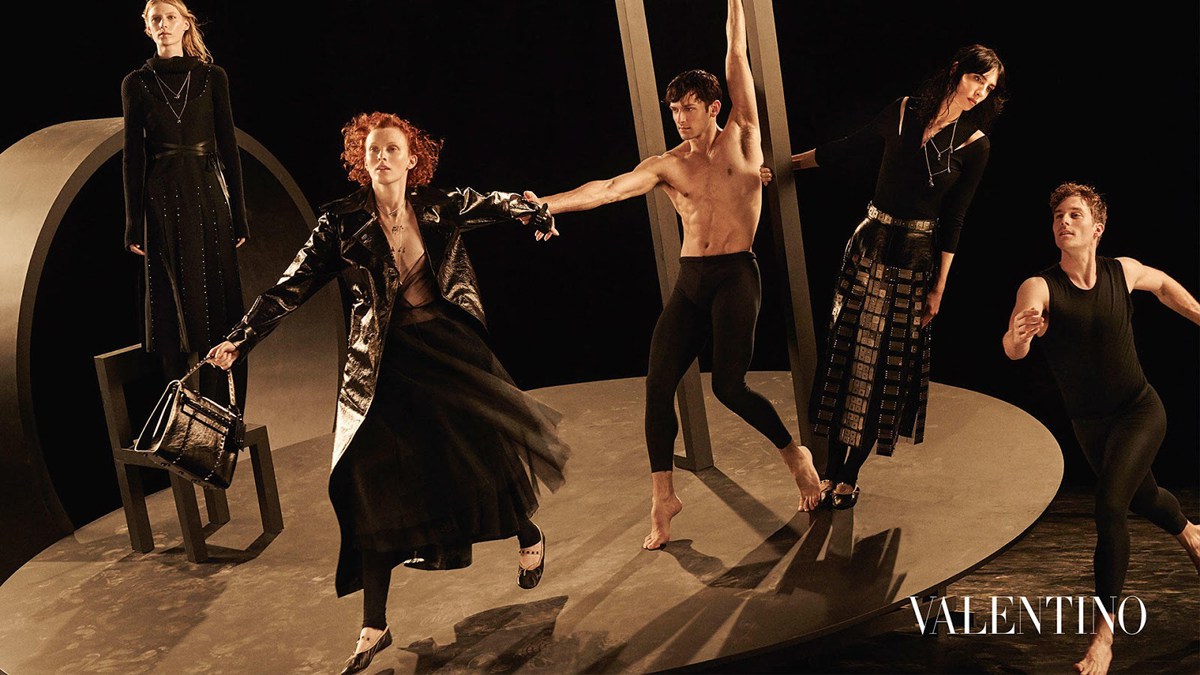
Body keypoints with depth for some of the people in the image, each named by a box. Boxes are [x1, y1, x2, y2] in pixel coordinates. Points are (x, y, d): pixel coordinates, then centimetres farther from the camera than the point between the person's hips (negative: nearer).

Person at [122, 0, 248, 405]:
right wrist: (134, 224, -2)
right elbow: (133, 155, 3)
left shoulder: (213, 77, 5)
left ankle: (225, 408, 8)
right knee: (171, 307, 2)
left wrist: (238, 216, 0)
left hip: (209, 198, 1)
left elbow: (228, 146, 4)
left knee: (218, 301, 1)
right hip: (163, 201, 0)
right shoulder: (136, 84, 5)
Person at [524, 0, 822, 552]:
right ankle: (662, 497, 5)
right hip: (689, 280, 4)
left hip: (736, 275, -4)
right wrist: (549, 203, -22)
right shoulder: (667, 165, 6)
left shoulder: (740, 138, 3)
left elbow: (737, 59, 0)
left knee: (729, 385, -14)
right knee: (658, 383, -6)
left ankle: (794, 454, 13)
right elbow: (610, 187, -9)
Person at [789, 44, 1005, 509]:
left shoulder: (974, 145, -4)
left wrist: (939, 288, -3)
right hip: (869, 244, 2)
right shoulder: (904, 112, 0)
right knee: (848, 351, 1)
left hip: (916, 259, -2)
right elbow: (848, 150, 11)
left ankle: (850, 477, 11)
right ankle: (830, 472, 9)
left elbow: (952, 222, -2)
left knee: (887, 365, 1)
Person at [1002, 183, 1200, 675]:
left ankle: (1105, 633, -11)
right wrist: (1016, 337, -60)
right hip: (1090, 425, 2)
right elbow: (1014, 350, -38)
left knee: (1110, 506, -21)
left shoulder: (1123, 271, -12)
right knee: (1143, 498, 25)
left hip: (1140, 411, -2)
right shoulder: (1040, 288, -20)